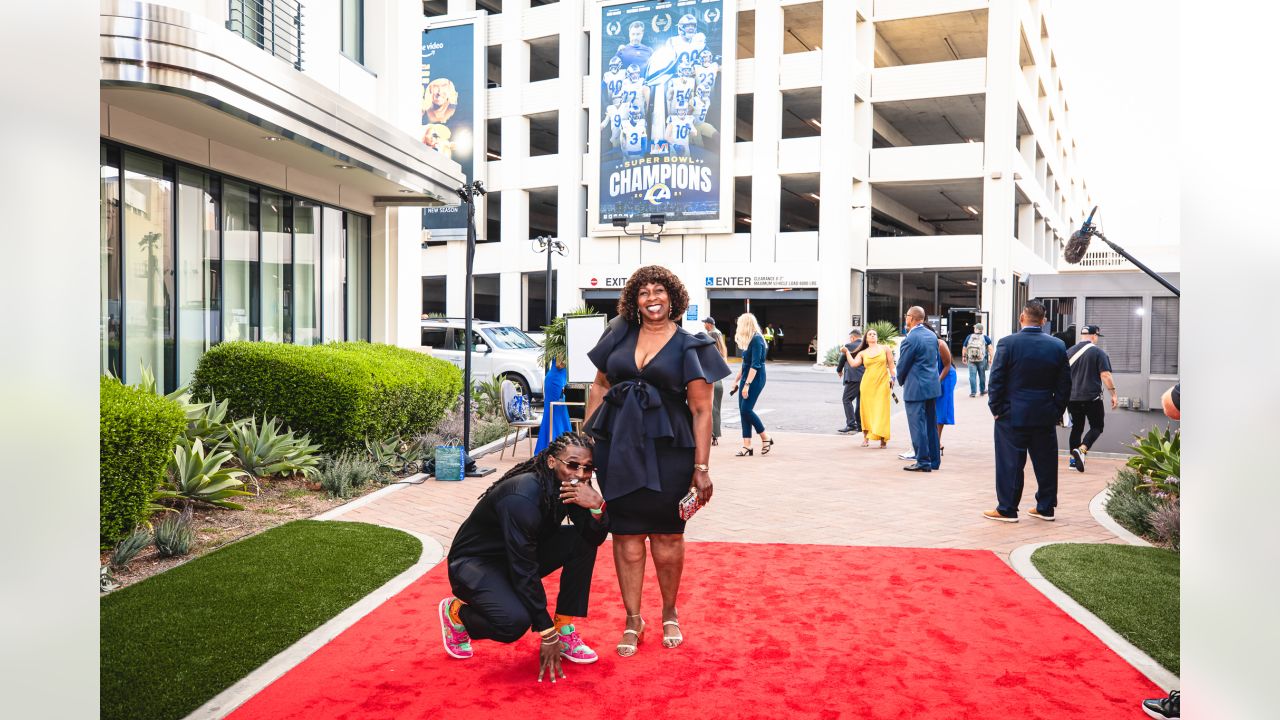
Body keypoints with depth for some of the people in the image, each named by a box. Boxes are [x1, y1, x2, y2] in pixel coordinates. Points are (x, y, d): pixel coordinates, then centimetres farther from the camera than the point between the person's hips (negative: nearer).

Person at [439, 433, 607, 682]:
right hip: (474, 563, -7)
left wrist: (597, 506, -33)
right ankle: (456, 613, 1)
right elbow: (524, 570, -32)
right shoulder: (523, 497, -33)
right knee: (515, 621, -32)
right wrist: (547, 635, -28)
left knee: (582, 541, -13)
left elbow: (595, 538, -10)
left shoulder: (570, 487, -11)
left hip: (522, 554, 7)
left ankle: (566, 633, -3)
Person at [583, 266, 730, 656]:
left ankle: (670, 616, 28)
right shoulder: (621, 334, 9)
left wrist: (701, 467, -9)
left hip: (667, 450, -2)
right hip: (619, 447, 3)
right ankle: (633, 620, 20)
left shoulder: (690, 346, 0)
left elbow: (701, 410, -4)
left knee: (666, 535, 7)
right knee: (626, 534, 7)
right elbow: (599, 386, 15)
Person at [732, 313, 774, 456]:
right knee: (743, 411, 4)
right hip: (746, 379, 9)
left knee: (746, 409, -13)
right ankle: (747, 446, 5)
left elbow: (755, 365, -20)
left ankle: (766, 438, 3)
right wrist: (736, 380, 23)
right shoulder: (748, 340, 15)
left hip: (755, 379, -9)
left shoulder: (756, 340, -14)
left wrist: (747, 384, -24)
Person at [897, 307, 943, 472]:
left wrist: (901, 381, 8)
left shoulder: (910, 339, -17)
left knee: (917, 425, -2)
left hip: (916, 388, -8)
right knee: (931, 424, 14)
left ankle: (923, 462, 0)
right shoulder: (932, 335, 8)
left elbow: (902, 365, -10)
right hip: (933, 386, 8)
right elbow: (936, 359, 14)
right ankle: (934, 460, 20)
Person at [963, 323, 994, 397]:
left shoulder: (969, 337, 6)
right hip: (982, 359, 0)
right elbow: (990, 348, -4)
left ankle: (973, 392, -1)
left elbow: (965, 348, 10)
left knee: (972, 376, 0)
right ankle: (983, 391, 26)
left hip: (971, 359, 0)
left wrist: (964, 357, 22)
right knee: (982, 375, 13)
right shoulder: (985, 337, 3)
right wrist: (990, 357, 0)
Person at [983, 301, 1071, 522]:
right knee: (1046, 462, 13)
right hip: (1046, 417, 4)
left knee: (1010, 463, 2)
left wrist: (996, 409, 1)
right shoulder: (1058, 346, 1)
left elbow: (996, 381, -10)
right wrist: (1057, 412, 13)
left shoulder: (1007, 344, -11)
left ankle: (1007, 509, 8)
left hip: (1012, 416, -4)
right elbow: (1064, 385, 5)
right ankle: (1046, 508, 22)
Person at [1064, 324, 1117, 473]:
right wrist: (1113, 395, -7)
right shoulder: (1098, 352, -5)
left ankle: (1074, 459, 12)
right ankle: (1081, 450, -17)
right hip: (1092, 398, -5)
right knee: (1097, 427, 5)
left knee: (1077, 428, 14)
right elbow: (1105, 375, -11)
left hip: (1072, 398, 5)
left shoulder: (1069, 352, 9)